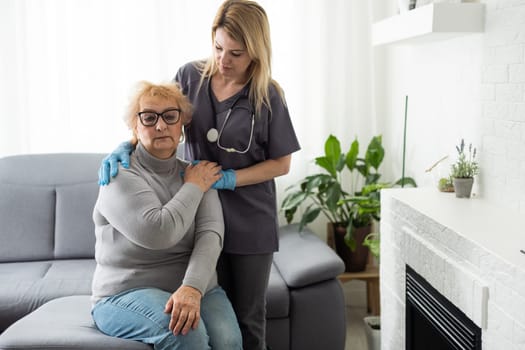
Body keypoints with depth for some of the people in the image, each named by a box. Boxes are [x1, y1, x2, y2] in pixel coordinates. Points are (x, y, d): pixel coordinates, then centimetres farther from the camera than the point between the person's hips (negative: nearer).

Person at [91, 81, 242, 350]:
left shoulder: (198, 175, 7)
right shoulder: (121, 176, -6)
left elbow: (210, 235, -10)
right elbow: (158, 233, -21)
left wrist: (192, 288, -27)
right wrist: (194, 187, -7)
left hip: (197, 286, 3)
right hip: (128, 292, -3)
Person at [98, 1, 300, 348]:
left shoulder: (268, 96, -10)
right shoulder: (190, 76, -3)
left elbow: (281, 163, -5)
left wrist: (227, 178, -16)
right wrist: (126, 146, -13)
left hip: (249, 221, -2)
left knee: (248, 318, 10)